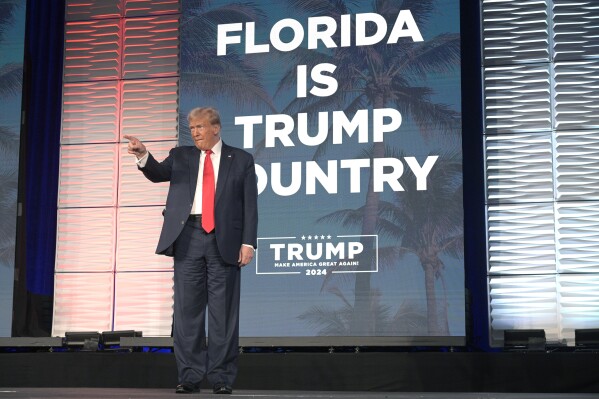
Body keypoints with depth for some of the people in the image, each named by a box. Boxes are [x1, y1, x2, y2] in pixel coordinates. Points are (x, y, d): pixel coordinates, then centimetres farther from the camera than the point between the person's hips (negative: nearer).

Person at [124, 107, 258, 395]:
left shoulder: (241, 160, 8)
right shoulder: (181, 156, 15)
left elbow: (250, 205, 4)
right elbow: (158, 173, -2)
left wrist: (248, 242, -5)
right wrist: (143, 155, -22)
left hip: (224, 241, -2)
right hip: (188, 237, 2)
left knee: (223, 311, 1)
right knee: (187, 308, 3)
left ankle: (222, 376, 8)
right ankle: (189, 376, 9)